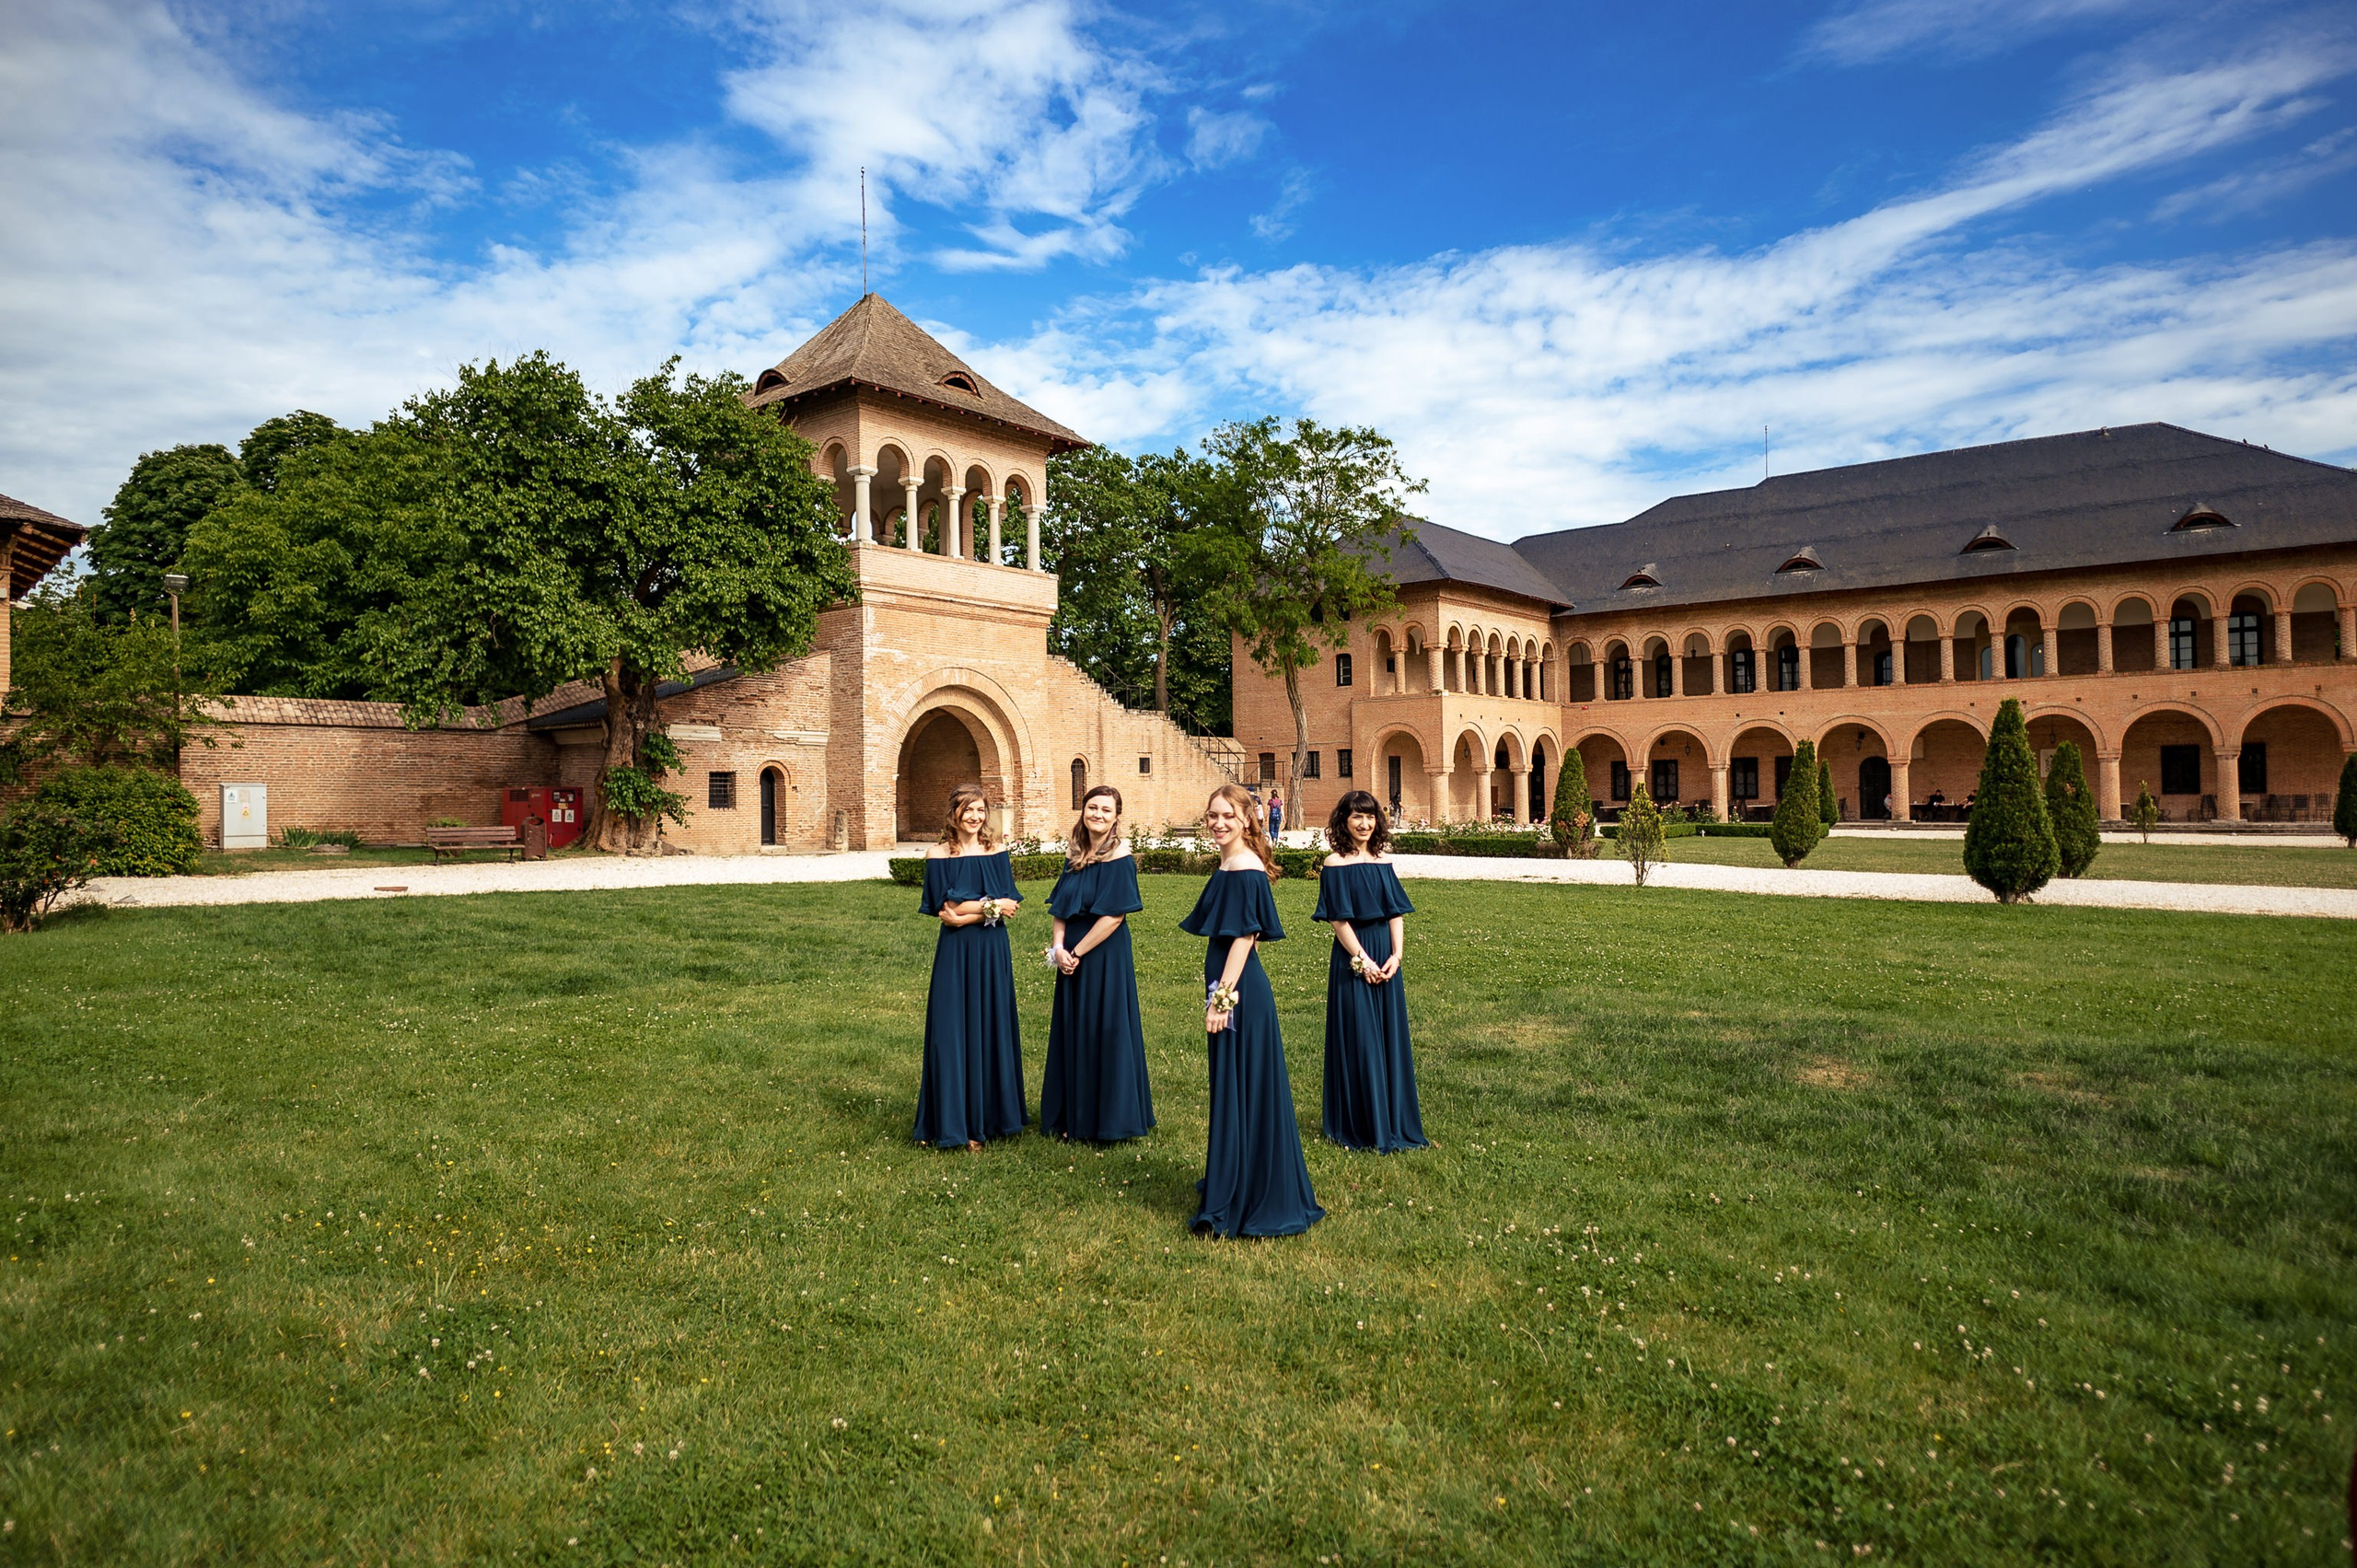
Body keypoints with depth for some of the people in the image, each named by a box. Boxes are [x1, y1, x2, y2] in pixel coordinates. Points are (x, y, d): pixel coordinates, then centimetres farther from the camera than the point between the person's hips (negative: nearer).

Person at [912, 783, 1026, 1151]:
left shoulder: (996, 852, 5)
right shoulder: (938, 855, -1)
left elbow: (1010, 907, -4)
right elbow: (946, 908, -10)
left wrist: (967, 912, -15)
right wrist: (990, 904, -9)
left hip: (993, 951, 3)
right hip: (956, 954, -2)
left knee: (993, 1027, 8)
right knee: (956, 1032, -1)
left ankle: (992, 1115, 21)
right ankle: (959, 1124, 8)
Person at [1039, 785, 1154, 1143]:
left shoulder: (1119, 858, -12)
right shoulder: (1075, 854, 8)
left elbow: (1114, 915, -17)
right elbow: (1060, 906, 8)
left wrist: (1077, 952, -13)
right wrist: (1059, 947, -6)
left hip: (1105, 956, -7)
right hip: (1071, 957, 7)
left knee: (1105, 1030, 1)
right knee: (1073, 1032, 13)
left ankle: (1109, 1121, 15)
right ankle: (1074, 1116, 26)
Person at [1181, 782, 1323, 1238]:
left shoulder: (1246, 871, -16)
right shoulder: (1230, 867, 12)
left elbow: (1244, 939, -20)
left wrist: (1222, 998, -21)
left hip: (1241, 993, -10)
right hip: (1232, 990, 10)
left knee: (1241, 1090, 0)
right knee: (1233, 1089, 18)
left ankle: (1240, 1203, 11)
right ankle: (1232, 1188, 33)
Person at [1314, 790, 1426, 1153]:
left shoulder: (1384, 863, 9)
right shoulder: (1335, 864, -6)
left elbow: (1396, 913, 6)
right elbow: (1338, 920, -10)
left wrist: (1396, 955, -7)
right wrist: (1362, 960, -15)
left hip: (1385, 957, 5)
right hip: (1352, 958, -5)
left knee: (1391, 1037, 10)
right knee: (1358, 1040, 0)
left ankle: (1394, 1123, 22)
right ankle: (1362, 1127, 11)